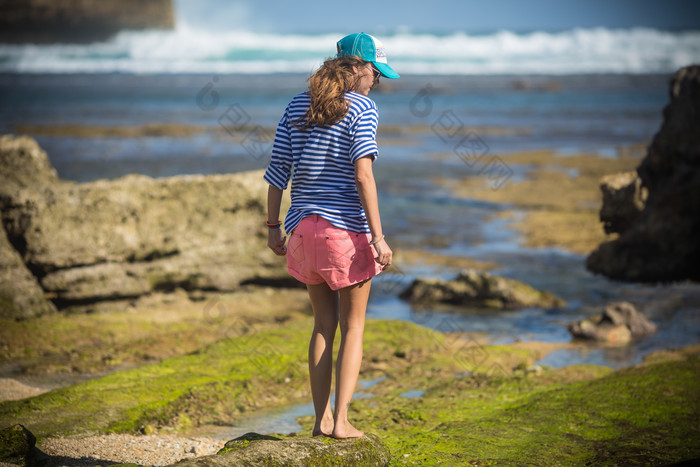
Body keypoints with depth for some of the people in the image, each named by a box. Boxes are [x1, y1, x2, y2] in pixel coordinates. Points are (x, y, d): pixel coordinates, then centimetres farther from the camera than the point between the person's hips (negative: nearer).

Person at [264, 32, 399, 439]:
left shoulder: (297, 107, 10)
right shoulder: (361, 109, -7)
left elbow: (277, 170, 8)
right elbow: (363, 173, -17)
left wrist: (273, 228, 15)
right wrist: (378, 236, -17)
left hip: (304, 227, 5)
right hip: (347, 229, -5)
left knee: (324, 324, 16)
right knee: (352, 328, 7)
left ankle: (322, 418, 15)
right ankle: (341, 421, 3)